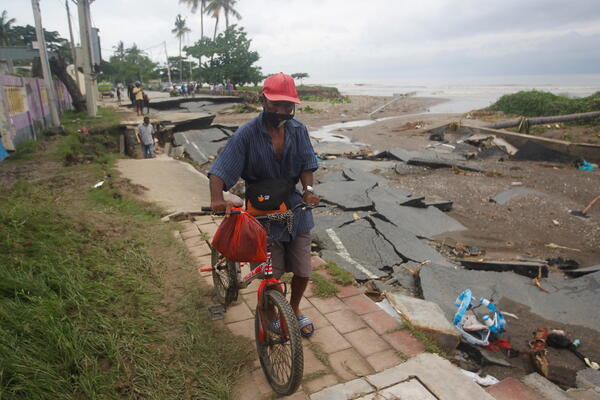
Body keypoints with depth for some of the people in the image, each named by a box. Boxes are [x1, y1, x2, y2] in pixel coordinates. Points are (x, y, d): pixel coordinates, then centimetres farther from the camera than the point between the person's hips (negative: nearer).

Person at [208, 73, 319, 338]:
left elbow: (307, 165, 3)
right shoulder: (247, 134, -14)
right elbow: (219, 171, -17)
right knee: (271, 275, 2)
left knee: (303, 272, 9)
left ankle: (294, 310, 41)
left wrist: (308, 190, -16)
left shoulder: (298, 130, -3)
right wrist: (217, 199, -34)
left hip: (294, 208, 4)